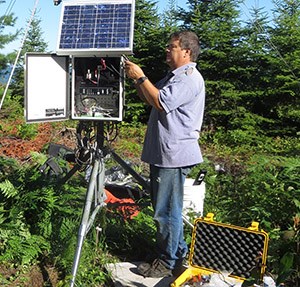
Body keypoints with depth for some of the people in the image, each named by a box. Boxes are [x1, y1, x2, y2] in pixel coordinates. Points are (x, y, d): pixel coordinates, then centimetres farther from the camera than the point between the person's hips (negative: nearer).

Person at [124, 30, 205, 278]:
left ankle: (166, 263, 10)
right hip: (163, 153, 11)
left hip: (174, 155, -11)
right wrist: (137, 80, 8)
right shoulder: (174, 76, 22)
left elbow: (161, 102, -22)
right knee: (165, 208, 17)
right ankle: (179, 252, 31)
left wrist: (140, 77, -14)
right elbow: (151, 99, 23)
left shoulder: (190, 77, -12)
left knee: (166, 211, -3)